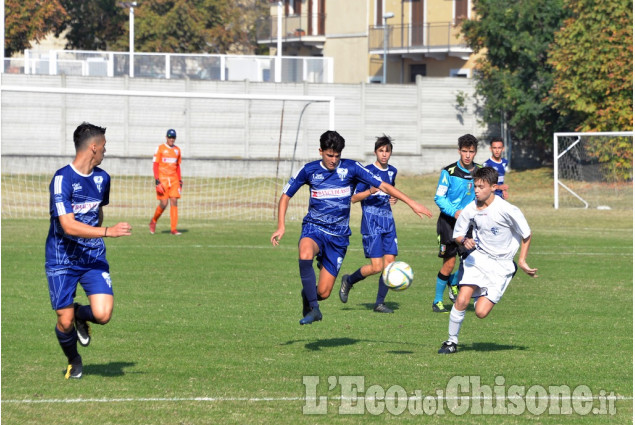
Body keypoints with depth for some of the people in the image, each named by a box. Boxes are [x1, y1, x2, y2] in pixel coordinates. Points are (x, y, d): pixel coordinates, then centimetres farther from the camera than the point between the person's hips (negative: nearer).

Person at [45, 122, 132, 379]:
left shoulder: (102, 178, 5)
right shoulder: (62, 179, -17)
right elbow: (69, 226, -25)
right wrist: (108, 232, -32)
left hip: (93, 258, 4)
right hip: (62, 260, -4)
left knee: (103, 314, -15)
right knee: (65, 322, -2)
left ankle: (81, 315, 21)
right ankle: (73, 361, 30)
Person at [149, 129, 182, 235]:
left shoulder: (177, 150, 13)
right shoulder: (160, 148, -2)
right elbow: (155, 165, -5)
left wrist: (180, 180, 15)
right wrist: (157, 179, -14)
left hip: (174, 179, 4)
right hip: (162, 179, -4)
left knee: (174, 202, -6)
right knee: (164, 204, -8)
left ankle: (173, 229, -7)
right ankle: (153, 221, 18)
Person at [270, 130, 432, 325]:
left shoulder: (350, 168, -3)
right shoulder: (309, 170, -1)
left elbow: (382, 185, -1)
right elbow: (285, 196, 8)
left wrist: (411, 203, -7)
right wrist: (281, 226, -5)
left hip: (338, 235, 1)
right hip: (314, 228, -1)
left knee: (323, 292, -4)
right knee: (305, 254, -38)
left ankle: (308, 296, 34)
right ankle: (312, 308, -31)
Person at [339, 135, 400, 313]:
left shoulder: (392, 171, 13)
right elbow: (353, 198, -7)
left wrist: (394, 198, 9)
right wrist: (370, 191, -25)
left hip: (388, 221, 6)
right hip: (371, 221, -6)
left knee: (389, 264, -2)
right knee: (376, 266, -12)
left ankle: (379, 303, 7)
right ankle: (348, 281, 14)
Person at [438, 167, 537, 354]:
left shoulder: (508, 210, -17)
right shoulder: (470, 210, -5)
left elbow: (526, 235, -4)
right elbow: (457, 235, 9)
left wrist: (522, 261, -4)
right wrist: (465, 241, -14)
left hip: (501, 266, -3)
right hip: (478, 258, 3)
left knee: (481, 312, -12)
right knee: (462, 301, -16)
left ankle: (483, 298, 24)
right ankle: (452, 341, 3)